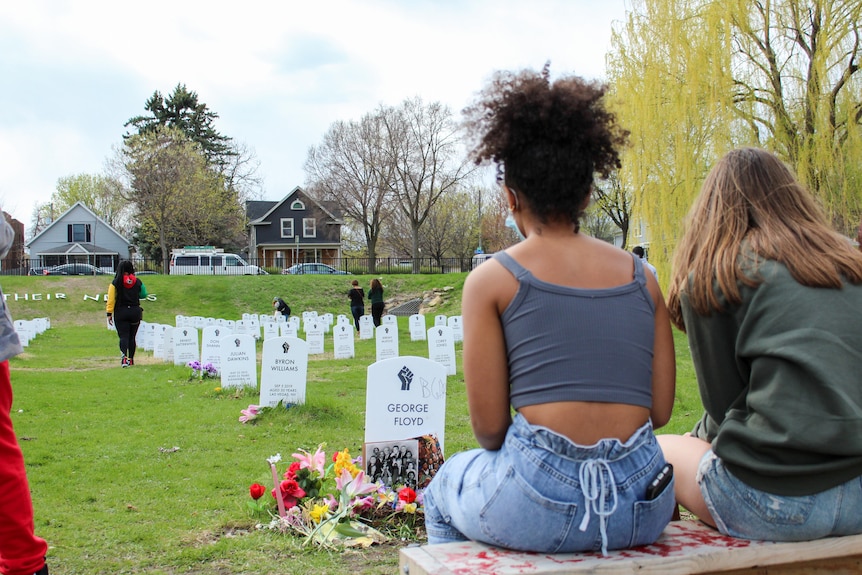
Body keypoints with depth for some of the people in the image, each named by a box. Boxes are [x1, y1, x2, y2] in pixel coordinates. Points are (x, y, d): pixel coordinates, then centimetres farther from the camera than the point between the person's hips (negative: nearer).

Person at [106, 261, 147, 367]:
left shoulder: (116, 282, -5)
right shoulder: (137, 282, 0)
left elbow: (111, 299, -7)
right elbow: (144, 295, 13)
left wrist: (109, 313, -5)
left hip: (121, 312, -2)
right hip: (135, 311, 2)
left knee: (123, 336, -3)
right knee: (132, 337, 13)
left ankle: (124, 356, -25)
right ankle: (131, 359, 17)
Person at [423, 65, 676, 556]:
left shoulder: (491, 280, -3)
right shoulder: (640, 275, 7)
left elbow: (489, 427, -4)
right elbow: (660, 409, 8)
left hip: (536, 507, -4)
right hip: (643, 508, 4)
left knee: (445, 487, 31)